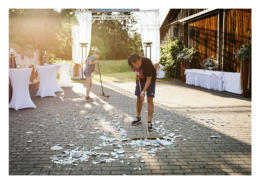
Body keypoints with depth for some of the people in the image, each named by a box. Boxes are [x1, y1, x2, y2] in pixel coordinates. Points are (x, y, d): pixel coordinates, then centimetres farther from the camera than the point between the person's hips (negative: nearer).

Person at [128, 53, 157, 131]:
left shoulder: (147, 63, -36)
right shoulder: (132, 63, -19)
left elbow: (149, 80, -30)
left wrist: (143, 91, -34)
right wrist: (138, 74, 5)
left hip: (150, 79, -5)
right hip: (140, 79, 5)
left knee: (150, 99, -13)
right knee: (139, 98, 9)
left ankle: (149, 122, -13)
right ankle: (138, 118, 24)